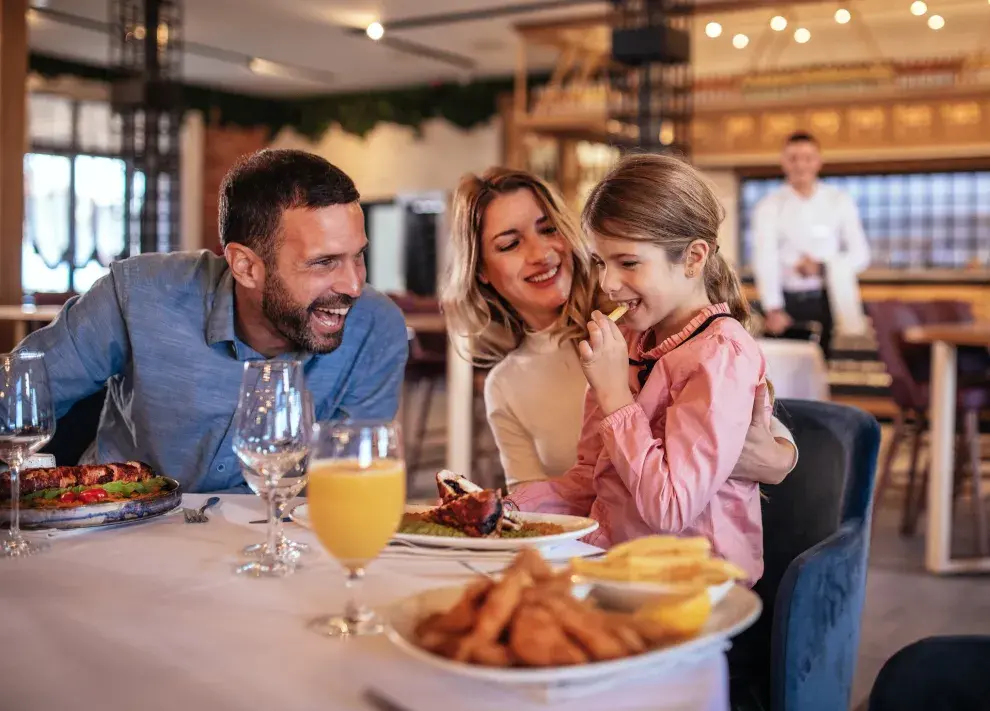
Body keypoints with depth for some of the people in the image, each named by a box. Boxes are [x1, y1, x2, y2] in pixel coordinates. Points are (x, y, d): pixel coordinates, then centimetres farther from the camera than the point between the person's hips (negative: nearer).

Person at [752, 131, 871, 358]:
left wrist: (822, 268, -12)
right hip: (788, 301, -1)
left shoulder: (840, 201, 5)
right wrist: (773, 309, -21)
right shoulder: (769, 206, 1)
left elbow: (860, 254, 6)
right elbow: (765, 260, -9)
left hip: (830, 298, 1)